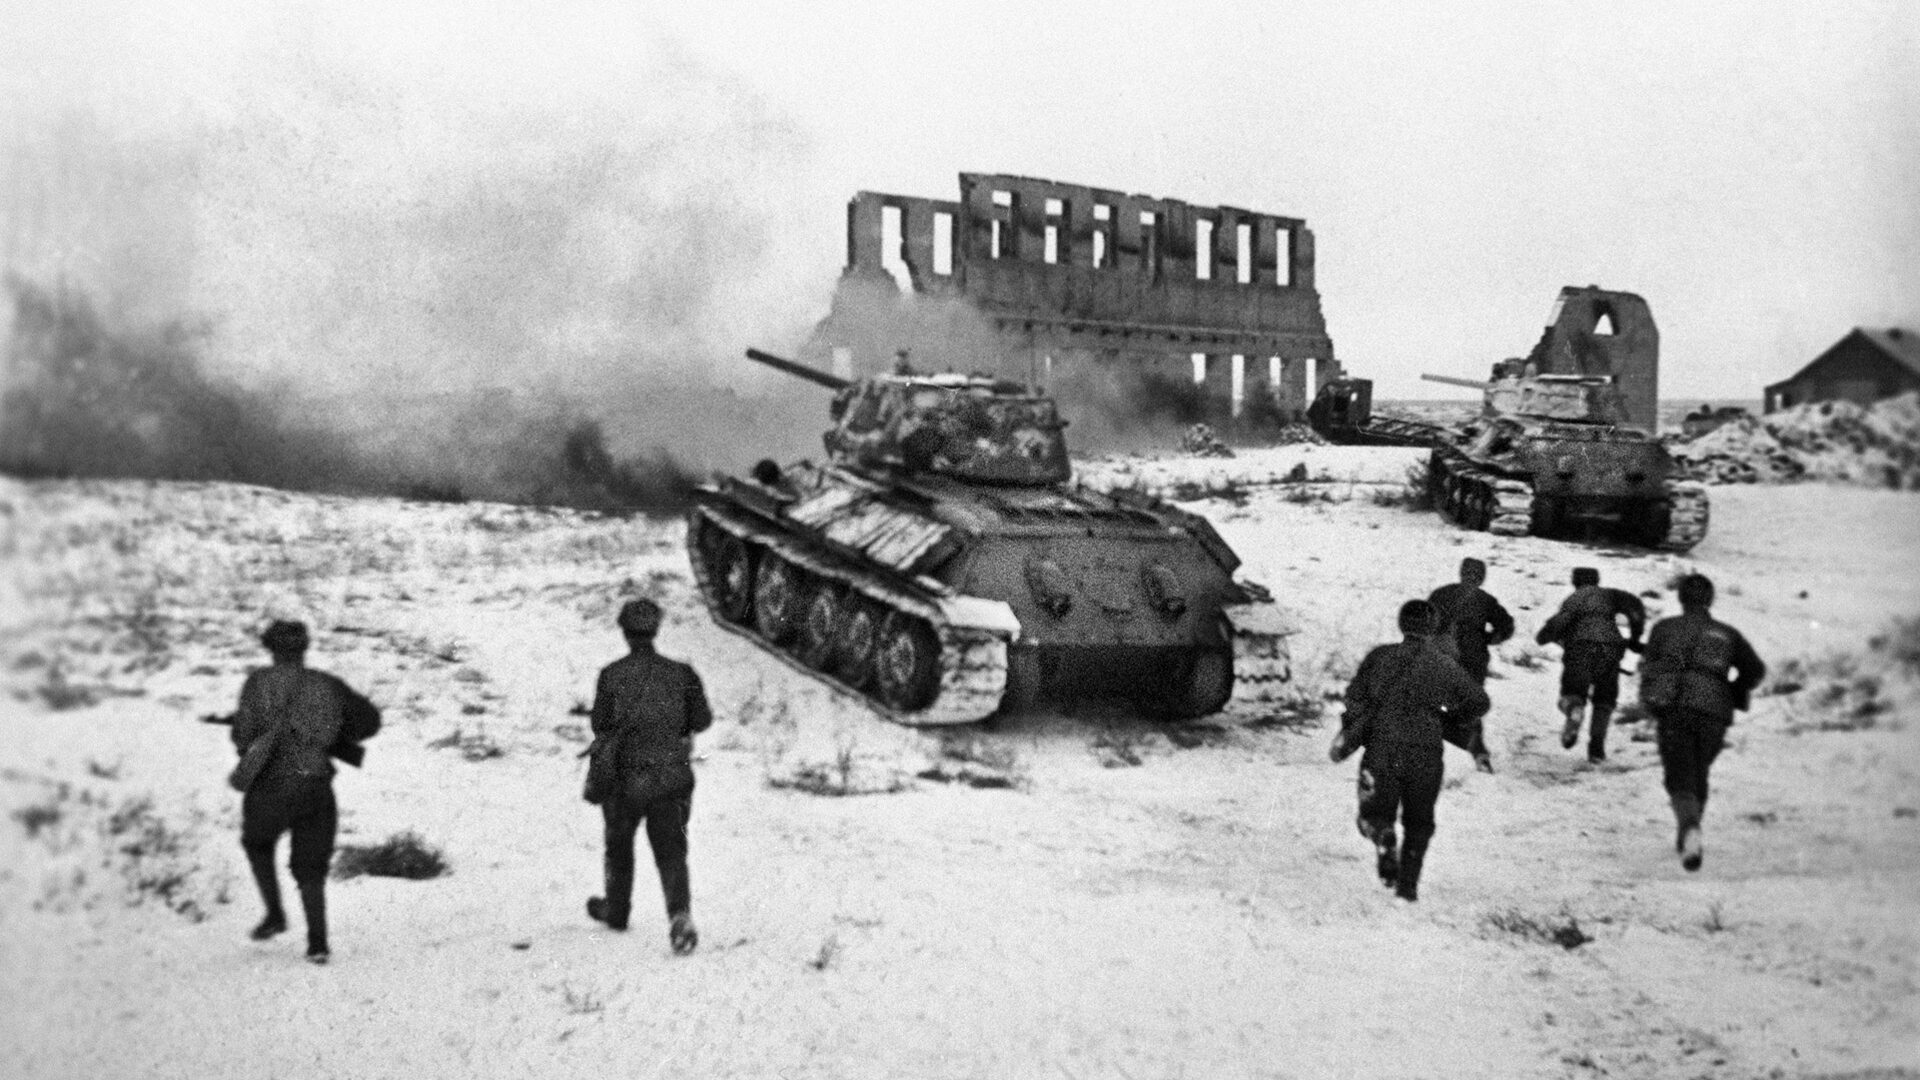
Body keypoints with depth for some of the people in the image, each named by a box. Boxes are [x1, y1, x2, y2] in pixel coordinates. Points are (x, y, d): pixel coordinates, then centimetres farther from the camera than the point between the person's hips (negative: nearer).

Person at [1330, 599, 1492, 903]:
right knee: (1418, 822, 18)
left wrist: (1348, 736, 7)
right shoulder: (1444, 665, 5)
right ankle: (1408, 885, 12)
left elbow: (1356, 696, -2)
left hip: (1382, 750, -1)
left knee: (1374, 816, 10)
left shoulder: (1381, 657, 3)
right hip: (1426, 755, 1)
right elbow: (1478, 701, 7)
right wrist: (1447, 723, 22)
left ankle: (1384, 840, -23)